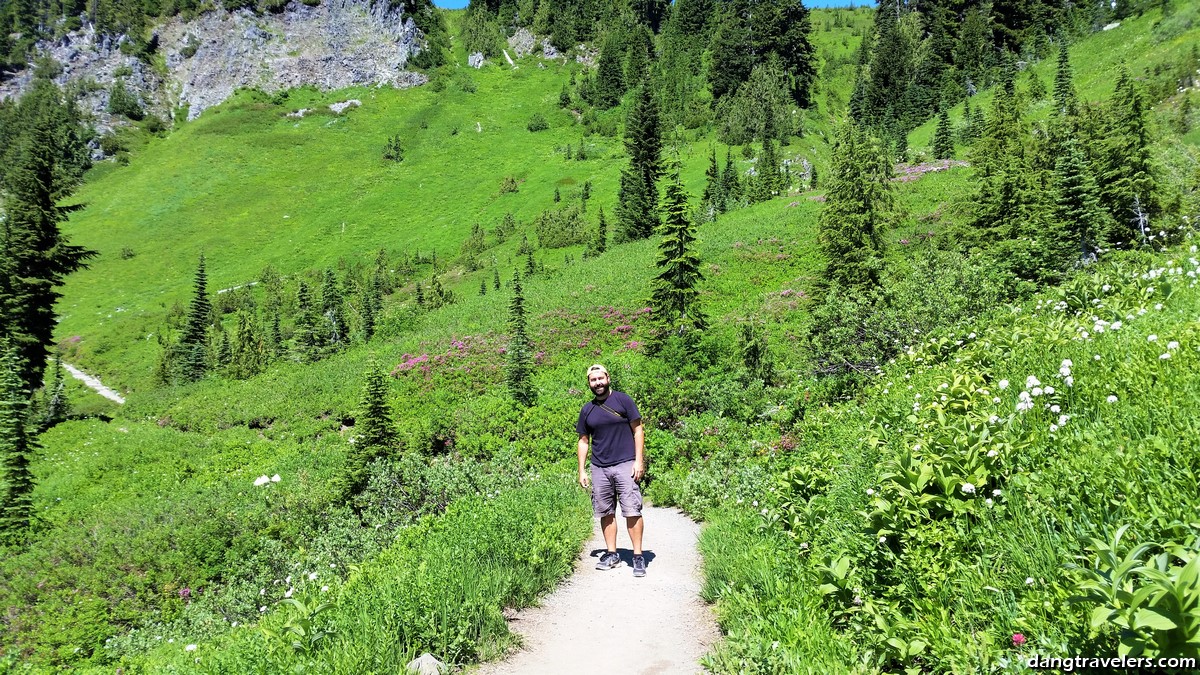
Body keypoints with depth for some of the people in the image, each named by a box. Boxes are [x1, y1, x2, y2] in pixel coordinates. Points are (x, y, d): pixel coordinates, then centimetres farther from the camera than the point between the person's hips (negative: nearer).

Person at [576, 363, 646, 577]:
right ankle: (612, 554, 19)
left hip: (625, 465, -4)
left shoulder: (623, 401, 0)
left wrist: (639, 461, -7)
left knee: (632, 511, -8)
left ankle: (638, 556, -2)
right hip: (599, 469, 4)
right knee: (606, 513, 8)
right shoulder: (587, 410, 11)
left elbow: (638, 431, 0)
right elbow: (583, 441, 16)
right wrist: (582, 470, 11)